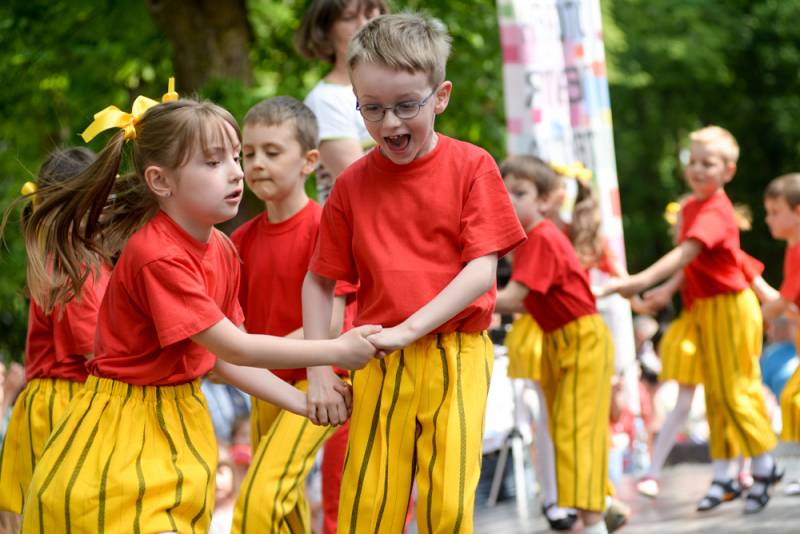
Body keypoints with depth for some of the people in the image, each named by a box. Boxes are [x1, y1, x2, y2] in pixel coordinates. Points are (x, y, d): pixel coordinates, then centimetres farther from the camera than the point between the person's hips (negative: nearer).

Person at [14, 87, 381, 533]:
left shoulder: (223, 251, 4)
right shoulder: (158, 257, -23)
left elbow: (222, 360, 10)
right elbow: (235, 348, -22)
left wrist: (303, 403, 5)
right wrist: (336, 351, -17)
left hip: (181, 424, 8)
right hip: (123, 432, -8)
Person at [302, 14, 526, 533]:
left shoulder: (471, 166, -1)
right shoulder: (352, 184, 4)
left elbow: (483, 271, -7)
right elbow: (319, 281, 12)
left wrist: (409, 329, -16)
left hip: (455, 358, -1)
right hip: (380, 366, 2)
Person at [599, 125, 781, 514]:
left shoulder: (715, 212, -20)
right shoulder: (691, 206, 9)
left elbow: (685, 253, -33)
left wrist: (641, 281, -41)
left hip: (731, 307, -9)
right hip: (705, 308, 9)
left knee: (737, 389, -4)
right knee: (715, 392, 12)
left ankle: (764, 468, 8)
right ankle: (723, 475, 18)